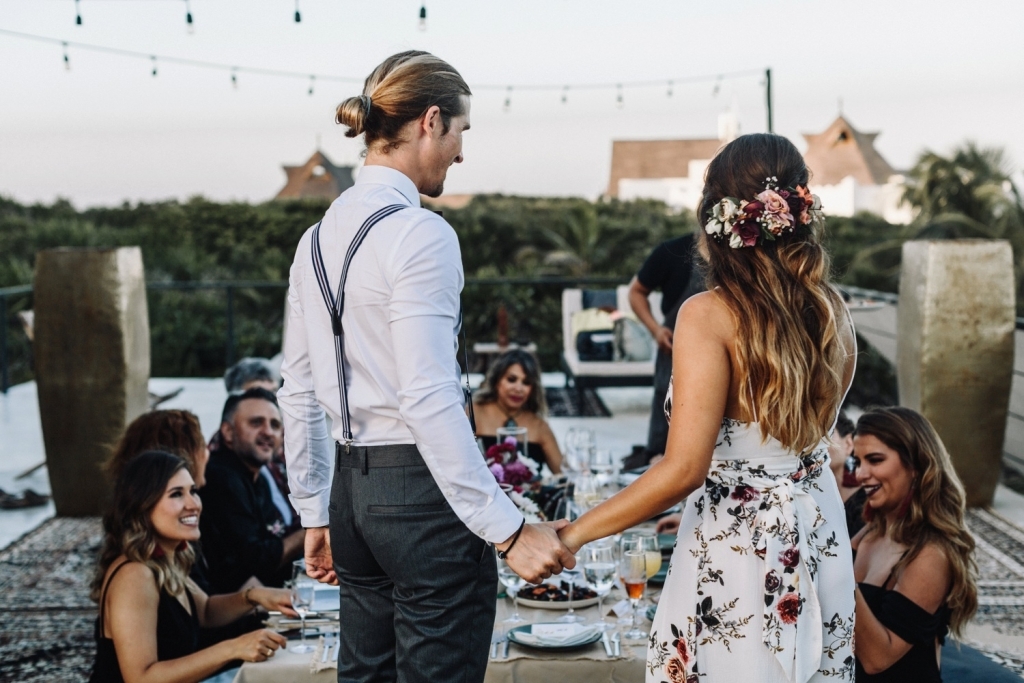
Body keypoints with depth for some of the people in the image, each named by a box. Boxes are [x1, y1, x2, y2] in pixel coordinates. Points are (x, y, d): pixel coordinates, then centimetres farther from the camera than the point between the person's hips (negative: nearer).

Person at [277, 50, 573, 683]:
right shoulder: (420, 233, -14)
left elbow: (299, 393, 13)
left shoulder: (318, 238, 10)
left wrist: (316, 515, 20)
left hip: (352, 488, 8)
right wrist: (509, 529, -20)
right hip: (422, 490, -8)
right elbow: (430, 399, -21)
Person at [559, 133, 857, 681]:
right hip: (821, 536, 6)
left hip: (736, 548, -6)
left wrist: (574, 534, -19)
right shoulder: (831, 311, -2)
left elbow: (683, 469, -25)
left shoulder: (709, 315, -19)